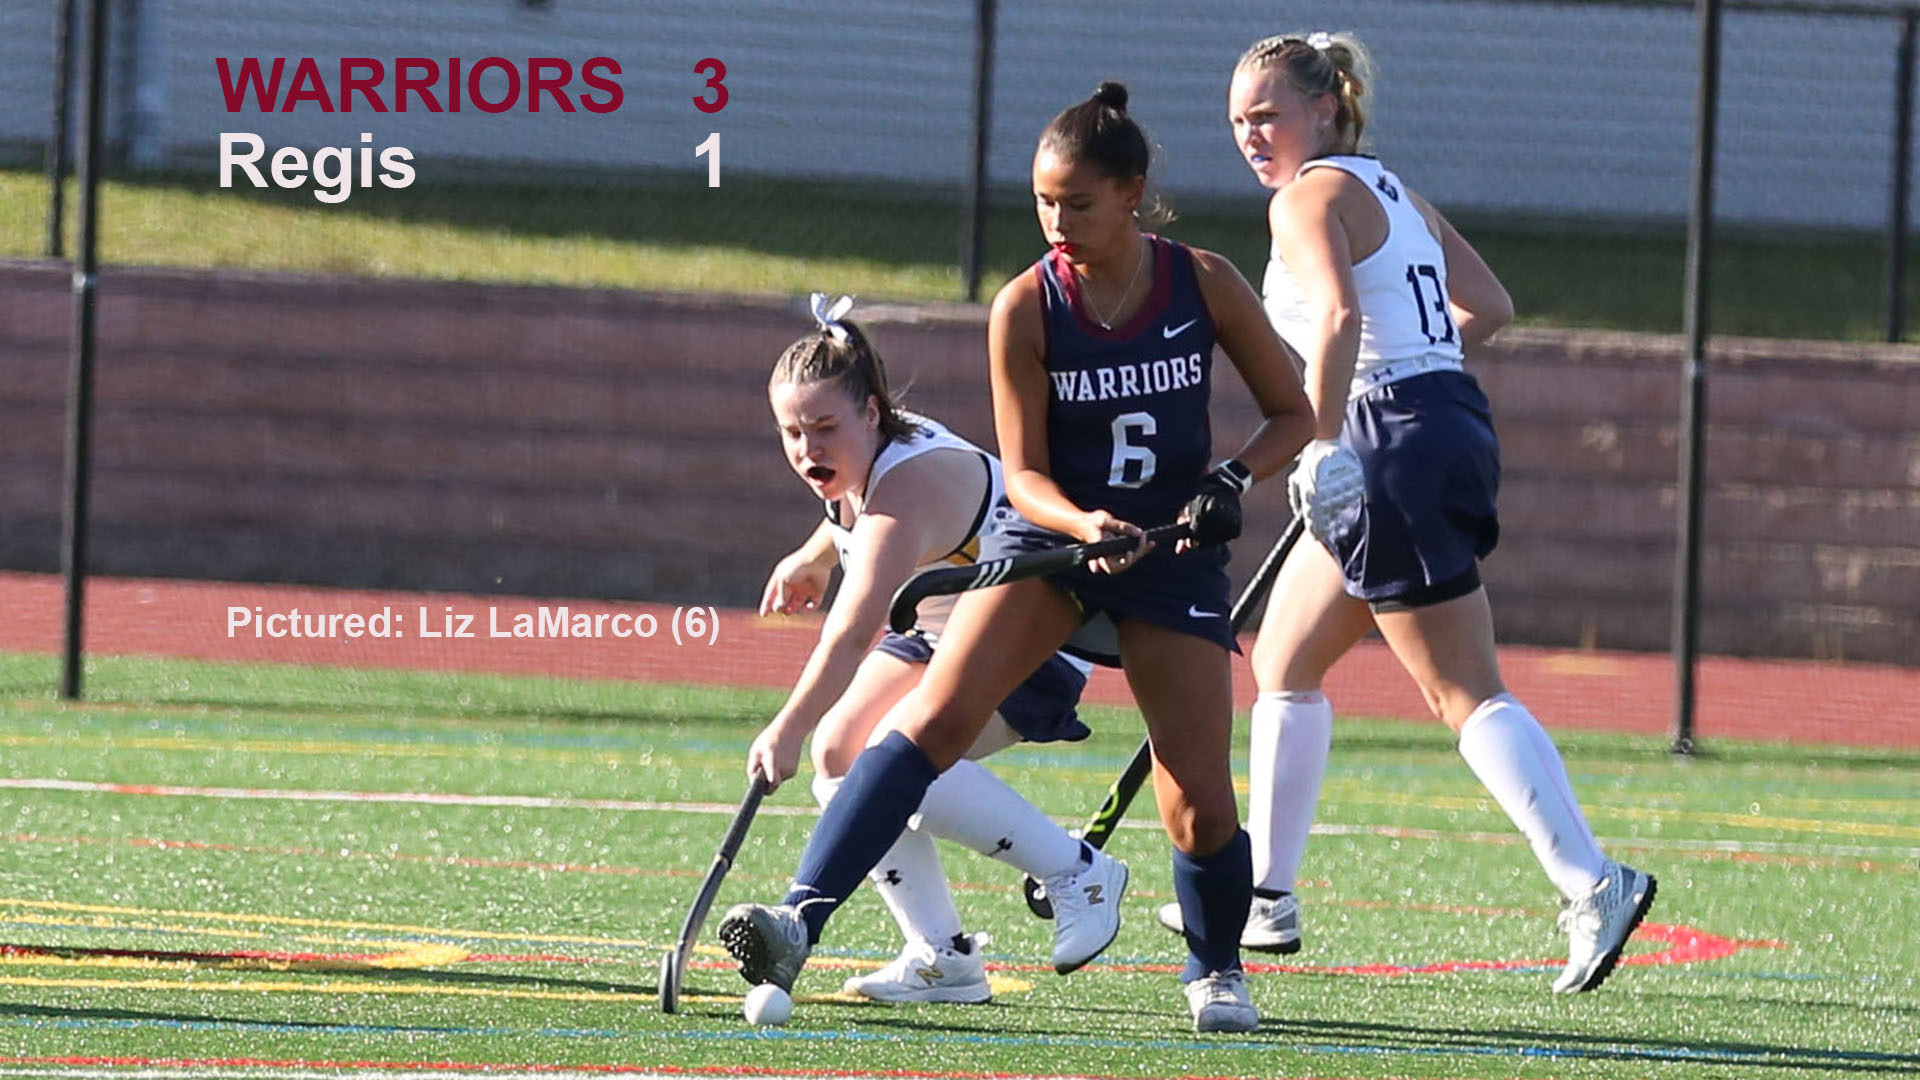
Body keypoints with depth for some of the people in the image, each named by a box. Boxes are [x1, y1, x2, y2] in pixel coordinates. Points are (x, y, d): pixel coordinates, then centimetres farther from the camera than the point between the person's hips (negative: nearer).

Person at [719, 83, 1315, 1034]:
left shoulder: (1204, 284, -7)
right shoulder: (1025, 308, -10)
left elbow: (1292, 411, 4)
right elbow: (1024, 471, -9)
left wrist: (1232, 480, -15)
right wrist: (1086, 524, -29)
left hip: (1173, 555, 1)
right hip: (1049, 530, 0)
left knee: (1198, 802, -6)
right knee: (935, 716, -23)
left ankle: (1217, 969, 25)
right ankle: (799, 921, -31)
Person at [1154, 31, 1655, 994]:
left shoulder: (1311, 196, -8)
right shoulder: (1391, 192, 19)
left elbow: (1340, 315, -26)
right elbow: (1489, 307, 24)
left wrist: (1322, 442, -29)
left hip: (1395, 444, -10)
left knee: (1467, 694, -11)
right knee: (1284, 661, 19)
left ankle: (1592, 884, -18)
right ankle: (1265, 896, 24)